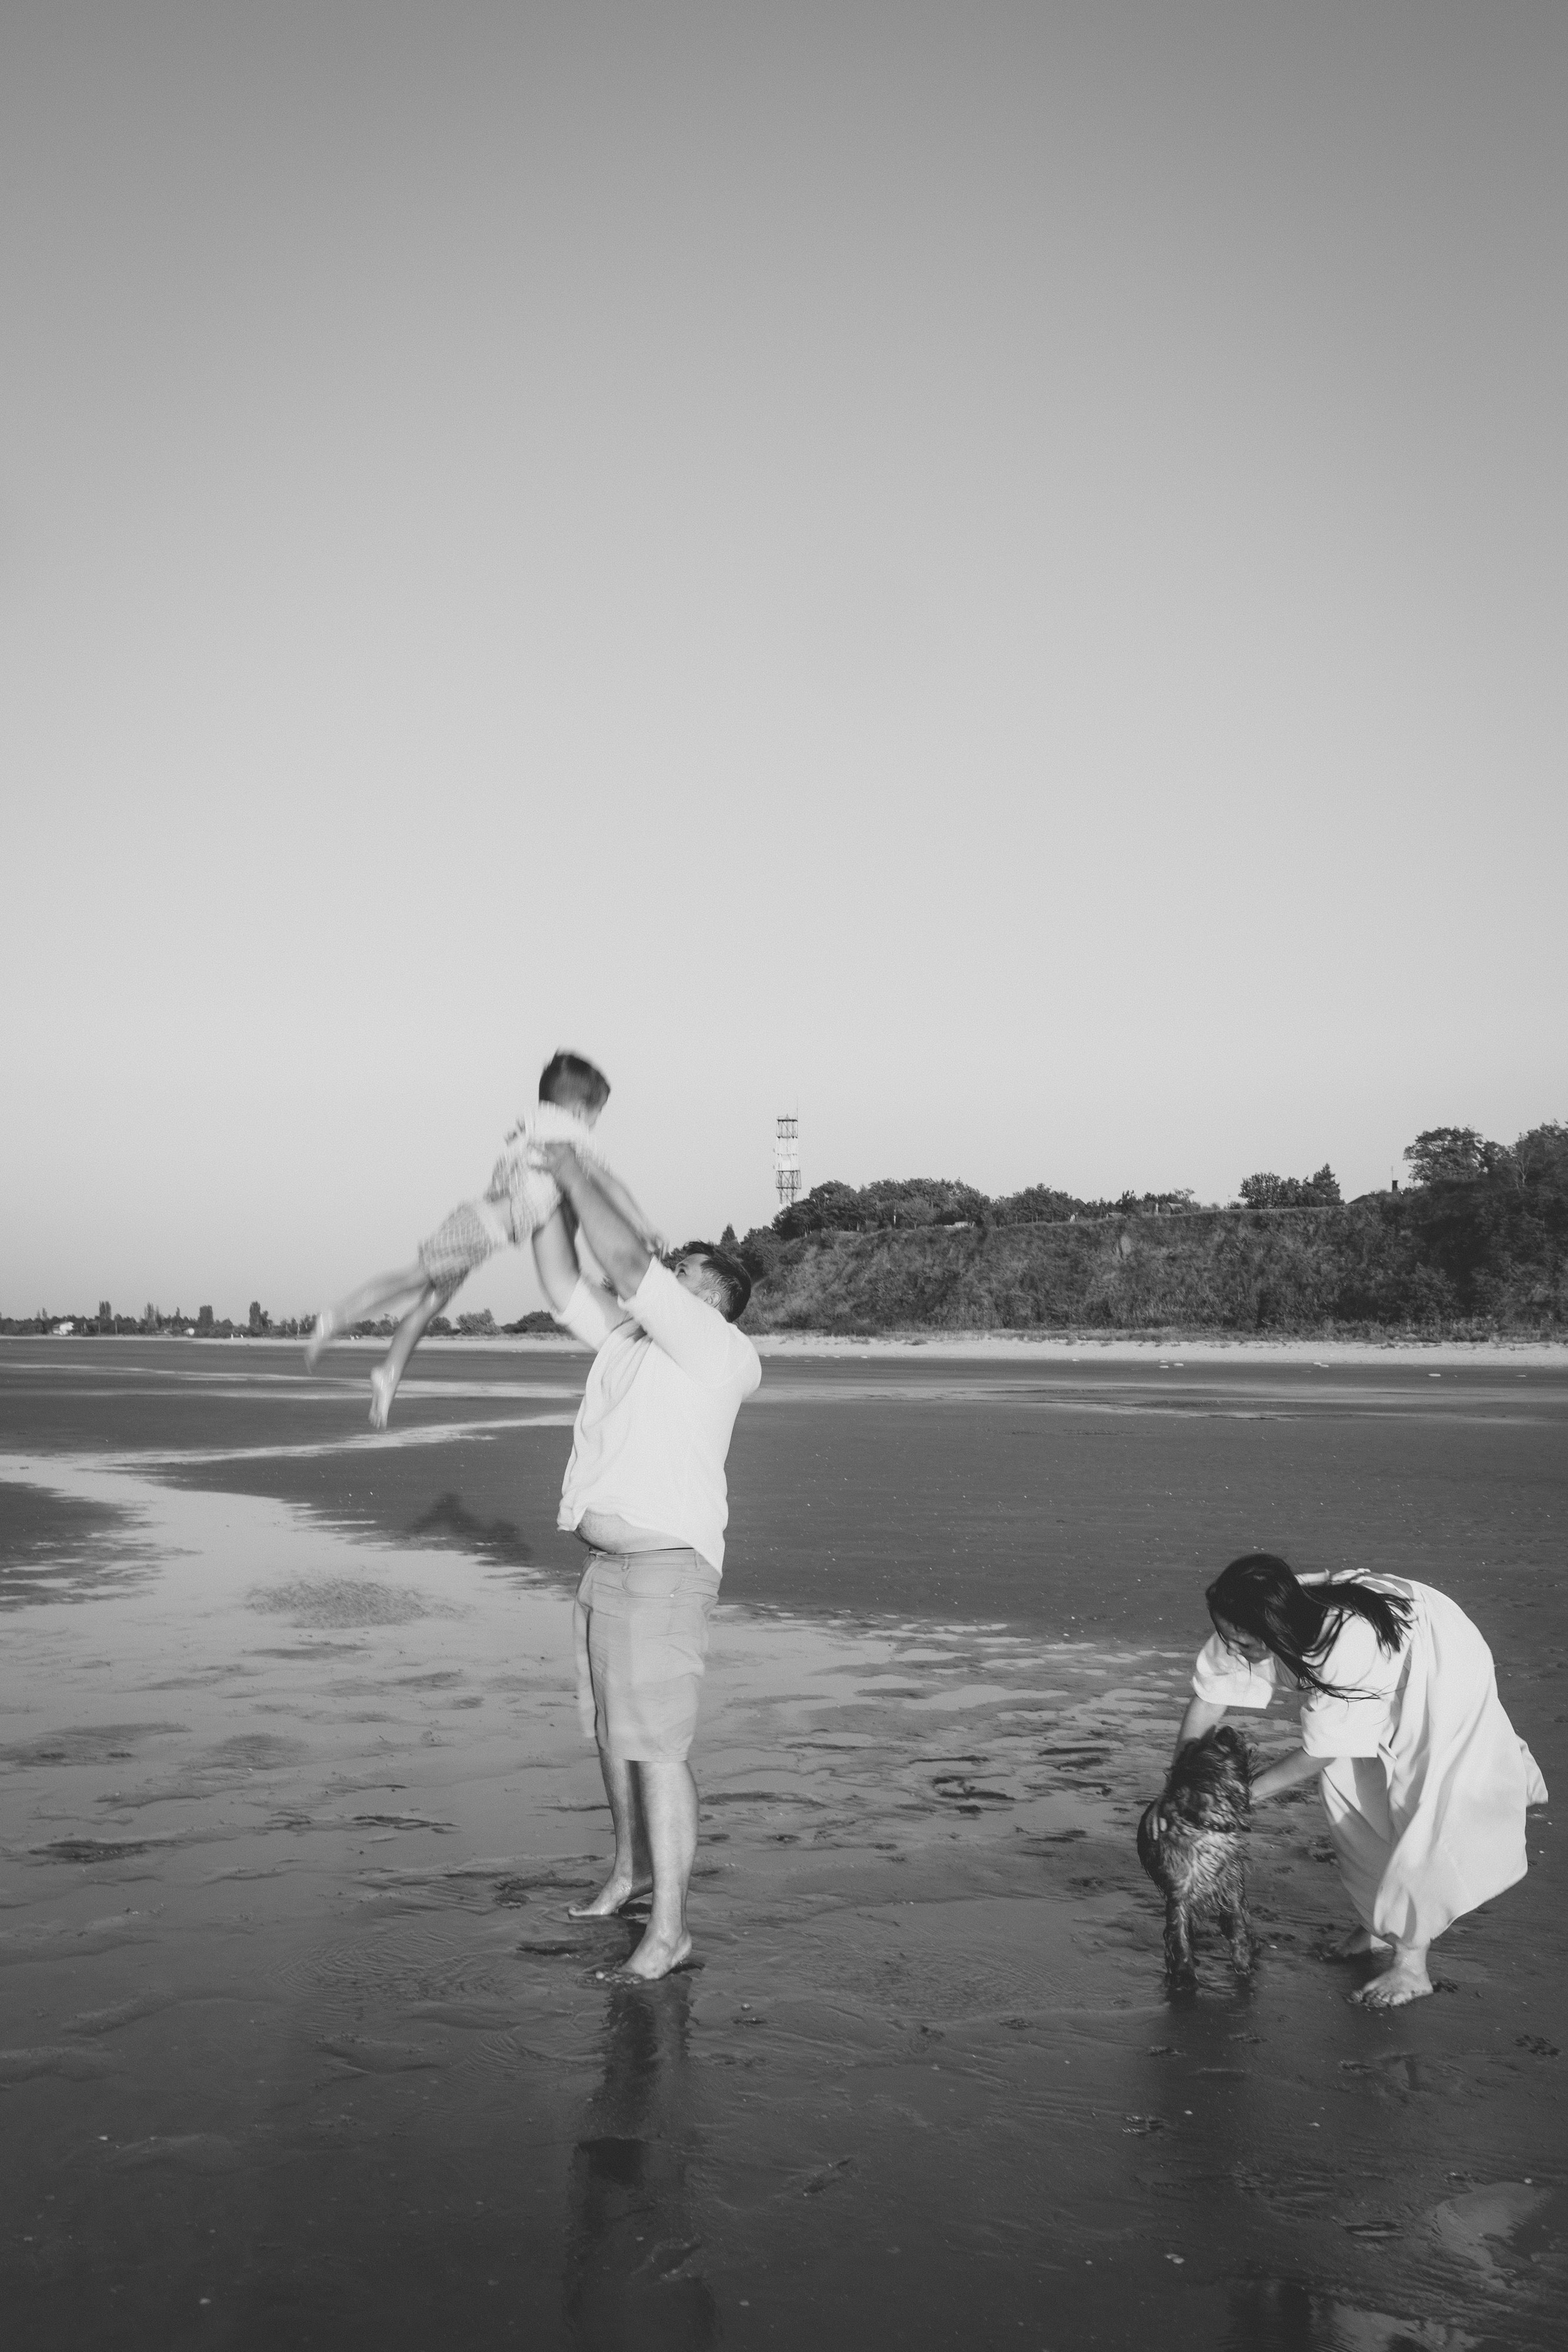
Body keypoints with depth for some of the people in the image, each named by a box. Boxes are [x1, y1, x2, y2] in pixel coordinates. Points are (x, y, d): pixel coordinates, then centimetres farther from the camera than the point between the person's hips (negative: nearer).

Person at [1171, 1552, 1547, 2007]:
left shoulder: (1348, 1650, -45)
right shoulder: (1264, 1622, -27)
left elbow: (1320, 1751, -31)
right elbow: (1210, 1689, -12)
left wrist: (1246, 1793, -20)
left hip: (1443, 1666, -7)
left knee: (1423, 1811, -9)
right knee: (1348, 1788, 4)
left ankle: (1410, 1963, 4)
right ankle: (1378, 1919, 23)